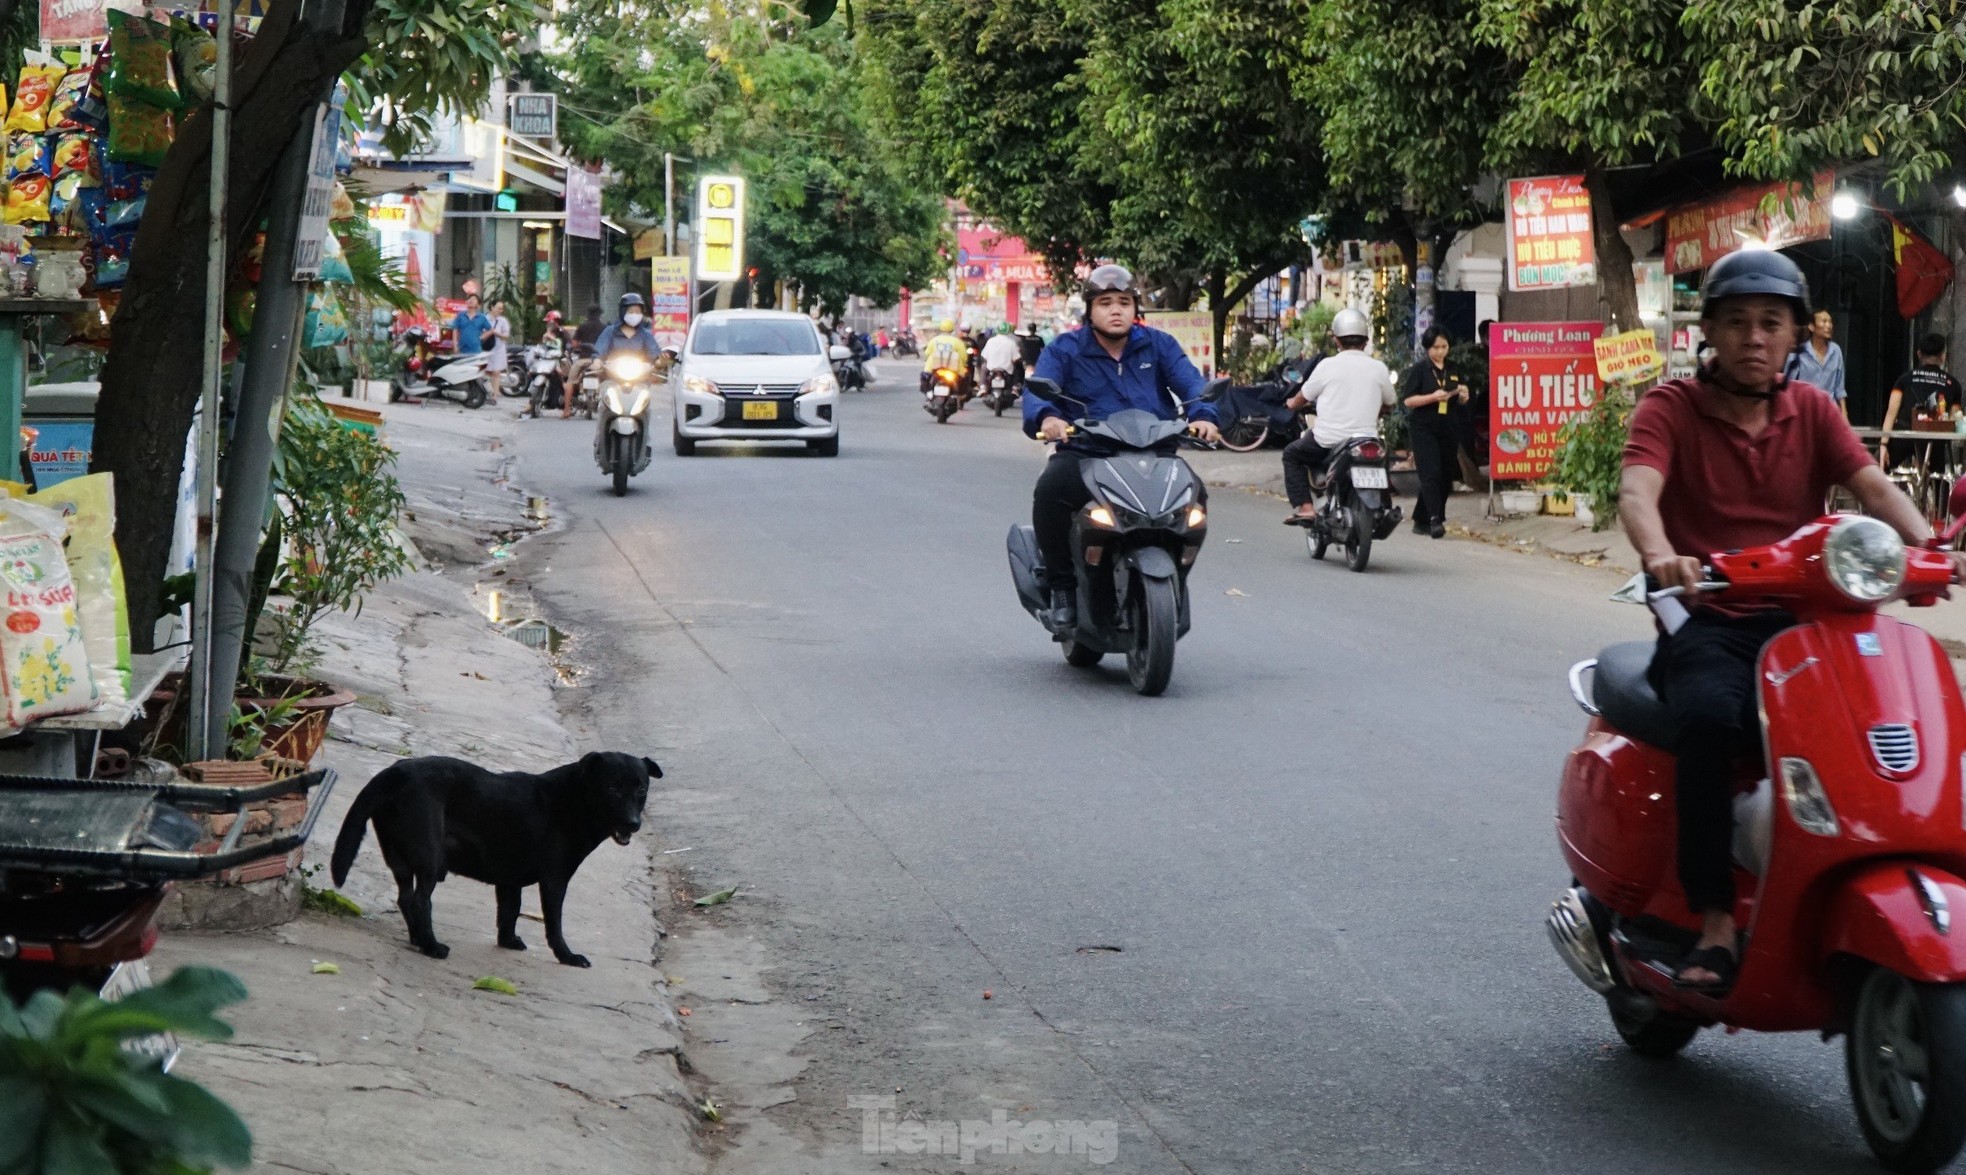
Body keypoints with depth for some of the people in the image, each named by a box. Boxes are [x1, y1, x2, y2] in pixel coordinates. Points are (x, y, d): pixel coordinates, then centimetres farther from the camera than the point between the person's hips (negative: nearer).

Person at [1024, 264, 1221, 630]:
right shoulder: (1065, 350, 7)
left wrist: (1203, 415, -24)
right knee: (1050, 489, -33)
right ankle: (1063, 587, -15)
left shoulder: (1159, 345, 14)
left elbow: (1190, 382, -1)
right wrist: (1046, 417, -35)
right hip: (1084, 455, -2)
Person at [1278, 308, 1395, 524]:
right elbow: (1388, 404, 15)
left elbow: (1303, 399, 7)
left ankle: (1303, 506, 5)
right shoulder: (1379, 368, 1)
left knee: (1292, 454, 21)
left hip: (1328, 440, -3)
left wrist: (1292, 404, 31)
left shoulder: (1328, 366, -6)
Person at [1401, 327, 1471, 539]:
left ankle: (1421, 521, 13)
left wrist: (1463, 396, -3)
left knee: (1445, 477, 4)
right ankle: (1434, 519, -25)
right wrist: (1433, 397, -20)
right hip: (1424, 428, -5)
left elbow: (1462, 403, 20)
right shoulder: (1419, 370, -2)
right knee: (1431, 474, -16)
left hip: (1449, 430, 5)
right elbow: (1408, 400, -8)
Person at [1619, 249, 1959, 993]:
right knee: (1710, 715, -37)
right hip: (1707, 624, -3)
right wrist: (1660, 556, -40)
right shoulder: (1671, 408, 3)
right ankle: (1714, 925, -31)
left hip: (1801, 620, 3)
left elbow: (1875, 488, 1)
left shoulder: (1812, 411, 15)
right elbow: (1637, 492, -16)